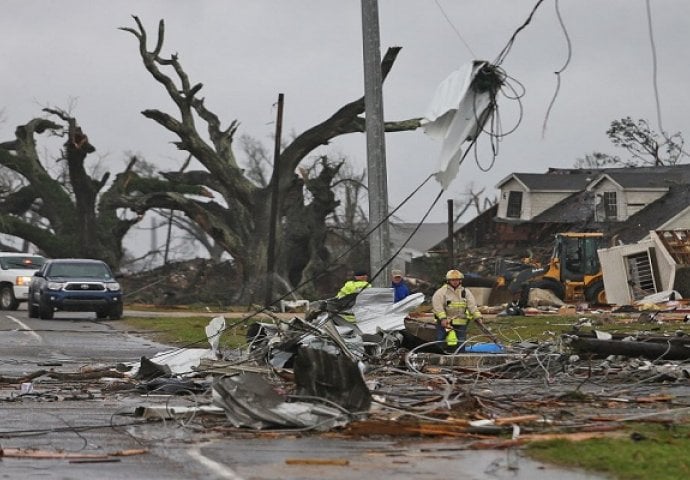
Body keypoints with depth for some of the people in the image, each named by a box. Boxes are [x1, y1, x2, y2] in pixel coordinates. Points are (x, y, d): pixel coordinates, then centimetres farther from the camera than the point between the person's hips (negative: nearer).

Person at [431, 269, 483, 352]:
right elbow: (437, 306, -12)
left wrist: (478, 317, -13)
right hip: (445, 323, -3)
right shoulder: (441, 292, -2)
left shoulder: (465, 292, 10)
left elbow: (472, 306, 2)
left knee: (460, 345, 3)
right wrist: (443, 318, -26)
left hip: (461, 324, 3)